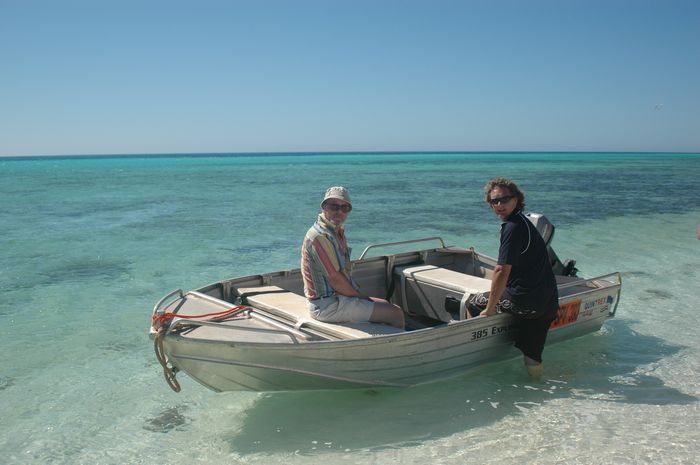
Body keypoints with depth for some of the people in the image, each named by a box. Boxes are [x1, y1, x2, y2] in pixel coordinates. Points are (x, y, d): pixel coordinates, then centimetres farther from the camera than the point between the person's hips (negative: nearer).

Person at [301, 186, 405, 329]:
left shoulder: (337, 232, 12)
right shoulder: (321, 237, -21)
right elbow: (335, 279, -21)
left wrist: (360, 293, 6)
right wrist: (361, 297, -8)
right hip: (328, 305, -11)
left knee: (388, 306, 20)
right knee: (396, 314, -9)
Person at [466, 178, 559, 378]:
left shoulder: (513, 227, -16)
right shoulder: (524, 223, 15)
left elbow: (502, 272, -20)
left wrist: (489, 309, -12)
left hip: (525, 302, -9)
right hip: (548, 304, 9)